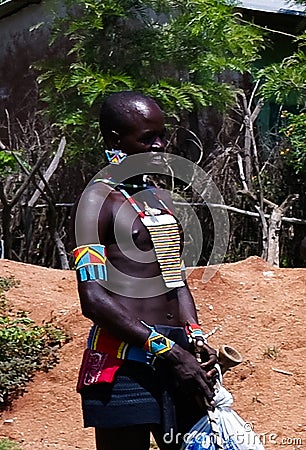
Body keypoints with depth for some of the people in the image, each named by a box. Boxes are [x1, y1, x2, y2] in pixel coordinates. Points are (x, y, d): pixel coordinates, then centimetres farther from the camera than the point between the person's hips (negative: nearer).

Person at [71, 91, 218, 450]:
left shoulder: (160, 199, 18)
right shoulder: (99, 200, -8)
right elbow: (93, 299, -17)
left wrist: (196, 339, 5)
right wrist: (167, 350, -19)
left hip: (176, 351, 8)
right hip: (124, 359, -8)